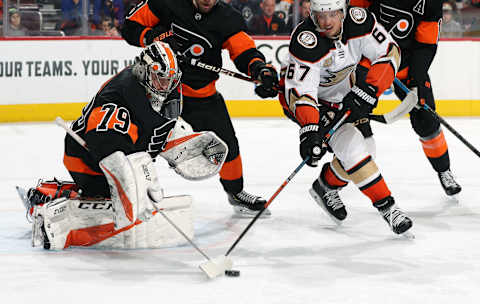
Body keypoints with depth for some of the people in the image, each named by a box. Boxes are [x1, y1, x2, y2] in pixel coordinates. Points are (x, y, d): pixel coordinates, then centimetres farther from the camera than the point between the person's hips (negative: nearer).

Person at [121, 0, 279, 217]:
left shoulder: (226, 18, -8)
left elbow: (245, 53, -13)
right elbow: (131, 26, -5)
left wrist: (262, 69, -34)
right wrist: (155, 37, -24)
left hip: (202, 94, 2)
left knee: (225, 142, 4)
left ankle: (235, 191, 26)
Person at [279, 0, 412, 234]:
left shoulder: (358, 21, -23)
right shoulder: (306, 41, -34)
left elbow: (389, 52, -20)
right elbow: (301, 90, -39)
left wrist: (368, 90, -33)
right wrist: (309, 130, -51)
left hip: (342, 92, 6)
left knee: (360, 147, 7)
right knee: (351, 147, -19)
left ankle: (326, 186, 31)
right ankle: (386, 207, -11)